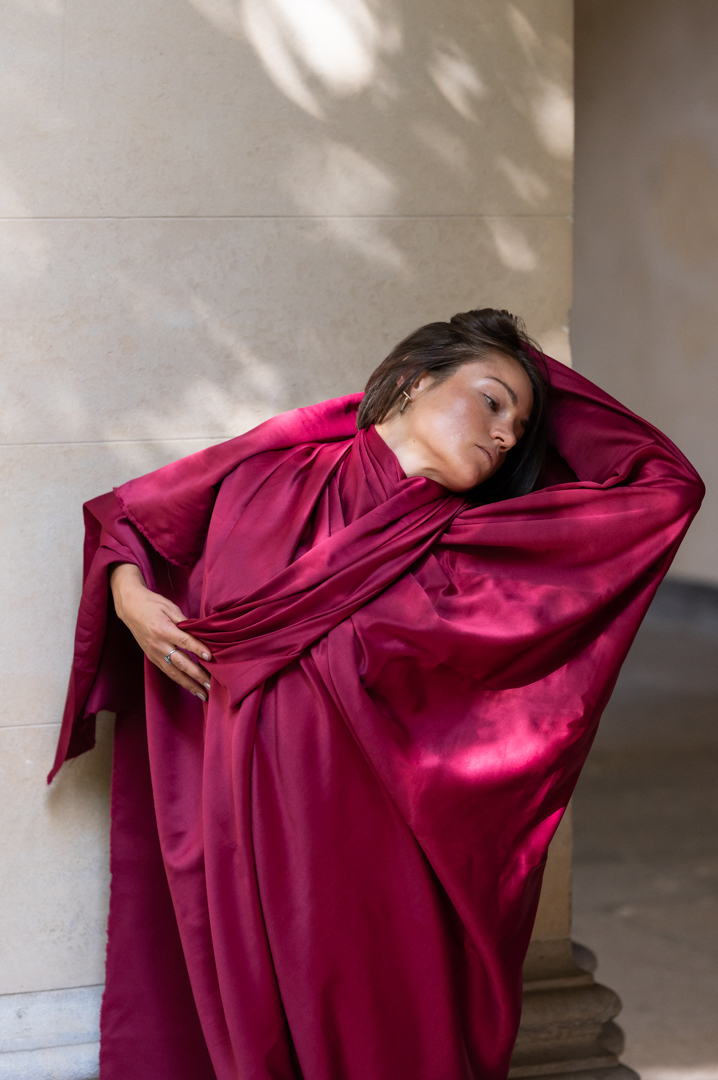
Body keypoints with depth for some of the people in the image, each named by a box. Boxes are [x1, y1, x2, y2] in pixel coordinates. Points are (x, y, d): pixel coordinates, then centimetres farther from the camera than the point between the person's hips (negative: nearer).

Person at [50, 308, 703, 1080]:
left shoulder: (468, 550, 2)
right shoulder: (270, 473, 4)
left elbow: (669, 483, 2)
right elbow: (126, 517, 19)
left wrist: (546, 378, 9)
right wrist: (133, 601, -1)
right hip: (242, 836, 0)